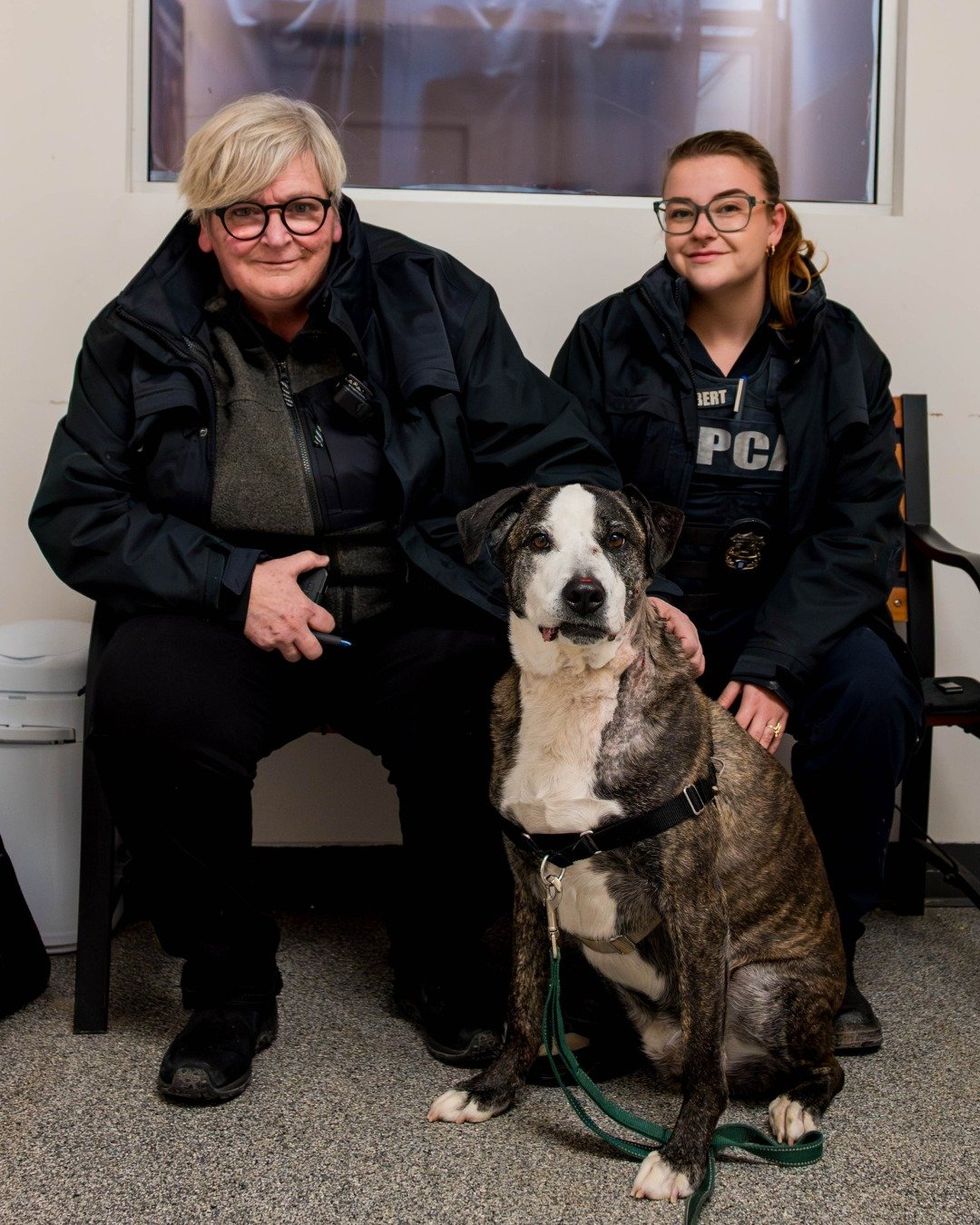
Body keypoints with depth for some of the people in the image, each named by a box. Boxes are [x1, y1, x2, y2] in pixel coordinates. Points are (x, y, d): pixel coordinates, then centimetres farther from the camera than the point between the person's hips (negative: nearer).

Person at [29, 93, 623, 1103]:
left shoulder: (433, 299, 1)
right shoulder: (142, 335, 3)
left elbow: (549, 455, -1)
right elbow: (73, 514, 1)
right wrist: (234, 581, -13)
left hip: (415, 617, 0)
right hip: (226, 625, 0)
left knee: (496, 706, -30)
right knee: (142, 706, -31)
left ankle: (440, 956, 2)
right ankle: (227, 982, -3)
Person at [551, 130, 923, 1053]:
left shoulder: (838, 351, 2)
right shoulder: (607, 339, 1)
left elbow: (858, 528, -5)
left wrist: (773, 664, -19)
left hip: (791, 613, 1)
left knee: (871, 692, -28)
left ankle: (827, 951, -4)